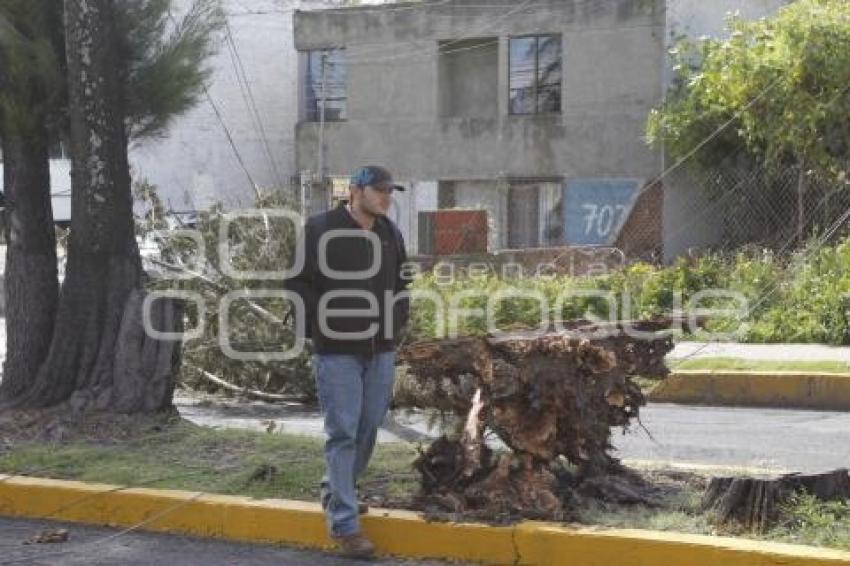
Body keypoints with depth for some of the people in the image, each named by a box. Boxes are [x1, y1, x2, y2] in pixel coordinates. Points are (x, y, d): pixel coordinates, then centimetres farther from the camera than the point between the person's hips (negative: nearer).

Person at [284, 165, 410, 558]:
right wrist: (321, 322, -11)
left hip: (381, 350, 6)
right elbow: (296, 281, -8)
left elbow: (401, 281, 23)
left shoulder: (390, 233, 10)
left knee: (368, 429, 13)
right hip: (337, 350, -6)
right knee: (343, 434, -6)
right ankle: (344, 524, -2)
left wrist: (397, 319, 11)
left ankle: (335, 493, 35)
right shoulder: (320, 230, -9)